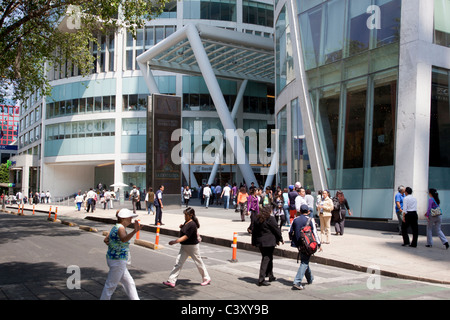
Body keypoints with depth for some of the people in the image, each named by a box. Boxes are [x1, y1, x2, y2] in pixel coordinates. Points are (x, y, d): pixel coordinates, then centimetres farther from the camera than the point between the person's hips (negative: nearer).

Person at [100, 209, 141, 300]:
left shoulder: (115, 227, 9)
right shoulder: (121, 228, -20)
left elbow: (106, 240, 17)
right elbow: (124, 239, -43)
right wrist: (135, 231, -55)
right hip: (118, 261, -10)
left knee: (129, 283, 16)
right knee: (111, 285, 3)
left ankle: (135, 298, 23)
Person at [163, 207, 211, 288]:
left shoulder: (192, 224, -23)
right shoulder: (186, 222, 5)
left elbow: (186, 236, -29)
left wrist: (175, 241, -35)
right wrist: (182, 227, 3)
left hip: (192, 246, -9)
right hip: (184, 246, 9)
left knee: (199, 262, 8)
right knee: (178, 263, 2)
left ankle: (206, 279, 26)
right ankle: (171, 281, 1)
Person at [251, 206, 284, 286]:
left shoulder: (257, 219, 10)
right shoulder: (270, 219, -9)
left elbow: (254, 231, 13)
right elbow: (276, 229, -5)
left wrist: (254, 242, 18)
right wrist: (280, 239, 7)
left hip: (260, 242, 7)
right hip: (269, 242, -7)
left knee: (269, 258, 20)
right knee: (266, 259, -3)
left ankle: (271, 276, 30)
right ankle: (261, 279, -8)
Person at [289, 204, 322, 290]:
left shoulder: (295, 220, 5)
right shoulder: (310, 220, -7)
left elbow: (290, 232, 9)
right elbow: (315, 233, -10)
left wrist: (292, 240, 24)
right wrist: (319, 244, -5)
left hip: (298, 244, 5)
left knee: (304, 261, 21)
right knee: (304, 263, -3)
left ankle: (310, 279, 39)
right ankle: (297, 282, -14)